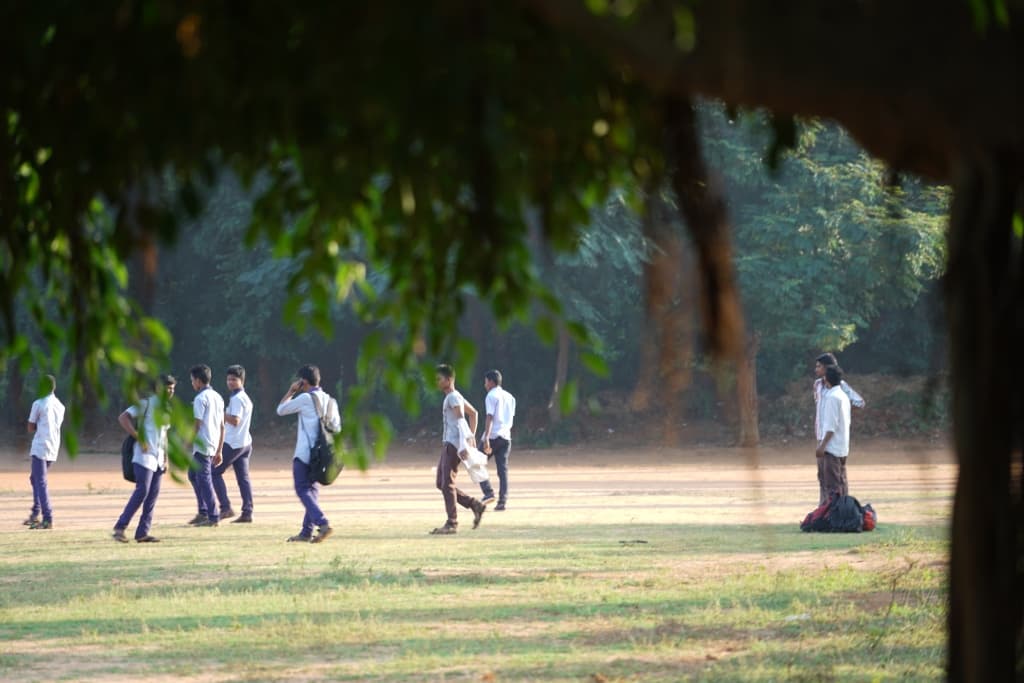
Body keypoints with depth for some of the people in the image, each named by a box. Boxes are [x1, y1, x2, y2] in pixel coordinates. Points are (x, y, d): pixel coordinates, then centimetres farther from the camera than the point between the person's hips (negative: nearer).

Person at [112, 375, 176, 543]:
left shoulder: (166, 410, 18)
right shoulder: (146, 404, -6)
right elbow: (123, 418, -15)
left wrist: (166, 459, 18)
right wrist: (139, 438, -20)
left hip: (158, 459, 8)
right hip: (144, 456, -8)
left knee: (153, 495, 4)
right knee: (142, 491, -16)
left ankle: (142, 533, 7)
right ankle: (120, 527, -12)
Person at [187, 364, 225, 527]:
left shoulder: (200, 398, -12)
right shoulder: (218, 397, 14)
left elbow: (196, 424, -16)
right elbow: (222, 426, 16)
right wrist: (219, 451, 19)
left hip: (202, 445, -9)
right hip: (213, 445, 9)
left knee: (204, 480, -5)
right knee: (193, 475, 21)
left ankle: (213, 517, -7)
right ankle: (203, 512, 21)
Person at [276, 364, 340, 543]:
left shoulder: (305, 399, -9)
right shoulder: (329, 401, 11)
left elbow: (280, 410, 2)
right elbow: (336, 428, 11)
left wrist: (291, 391, 11)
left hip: (304, 454, -7)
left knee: (303, 490, -6)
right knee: (312, 491, 14)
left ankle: (323, 523, -24)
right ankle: (306, 532, 15)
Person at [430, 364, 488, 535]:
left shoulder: (453, 397, -12)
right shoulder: (454, 397, 19)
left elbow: (461, 421, -23)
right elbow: (473, 414, 29)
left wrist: (463, 445, -30)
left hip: (453, 445, -10)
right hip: (447, 444, 10)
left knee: (447, 484, -9)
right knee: (441, 484, 11)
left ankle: (452, 524, -7)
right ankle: (476, 505, 13)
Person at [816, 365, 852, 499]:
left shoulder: (832, 397, -14)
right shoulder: (844, 396, 14)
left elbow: (831, 425, -19)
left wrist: (822, 445, -19)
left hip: (832, 447, -9)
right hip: (843, 447, 9)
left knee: (832, 484, -9)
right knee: (841, 482, 11)